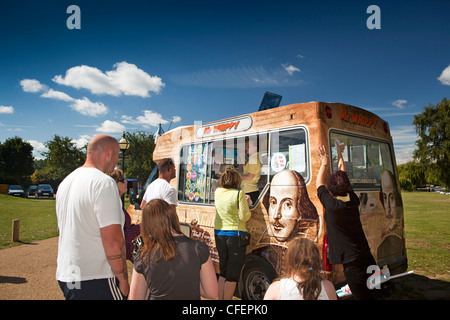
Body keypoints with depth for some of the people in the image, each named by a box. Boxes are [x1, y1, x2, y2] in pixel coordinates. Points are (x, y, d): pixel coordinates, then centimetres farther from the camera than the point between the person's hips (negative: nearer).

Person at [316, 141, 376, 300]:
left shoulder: (331, 205, -15)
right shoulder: (353, 201, 0)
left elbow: (319, 184, 3)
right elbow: (343, 175, 16)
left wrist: (324, 162, 15)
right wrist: (339, 155, 29)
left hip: (353, 266, -7)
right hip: (368, 260, 7)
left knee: (362, 296, 2)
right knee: (369, 295, 21)